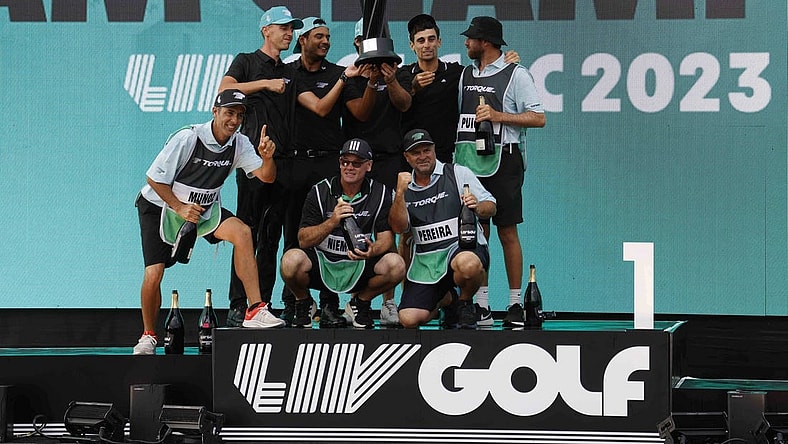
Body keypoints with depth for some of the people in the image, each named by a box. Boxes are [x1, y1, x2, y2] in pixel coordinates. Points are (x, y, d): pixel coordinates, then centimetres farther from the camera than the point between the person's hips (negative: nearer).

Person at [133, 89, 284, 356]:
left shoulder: (240, 144, -8)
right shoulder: (187, 138, -22)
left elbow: (266, 176, -15)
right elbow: (155, 177, -15)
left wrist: (267, 158, -36)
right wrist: (179, 208, -22)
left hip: (205, 209, 4)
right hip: (160, 206, -4)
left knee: (242, 232, -25)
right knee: (153, 274, -15)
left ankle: (255, 311, -27)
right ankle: (148, 335, 12)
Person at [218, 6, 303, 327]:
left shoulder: (289, 73, 23)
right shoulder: (247, 62, 7)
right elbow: (224, 89, -10)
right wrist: (265, 84, -13)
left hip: (284, 159, 5)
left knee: (272, 237, 4)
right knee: (248, 233, -8)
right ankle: (238, 307, -9)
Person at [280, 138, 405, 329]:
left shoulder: (380, 193, -1)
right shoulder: (320, 191, -6)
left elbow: (385, 237, -4)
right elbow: (303, 241, -11)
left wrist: (372, 251, -28)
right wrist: (332, 221, -28)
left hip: (358, 268, 1)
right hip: (322, 265, -1)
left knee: (396, 265, -27)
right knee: (292, 259, -34)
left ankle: (360, 303, 5)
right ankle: (303, 304, 3)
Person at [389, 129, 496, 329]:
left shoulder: (458, 173, 5)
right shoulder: (405, 187, 13)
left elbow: (490, 207, 1)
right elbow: (399, 227, 0)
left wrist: (477, 207, -22)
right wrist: (400, 193, -13)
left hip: (463, 247, -3)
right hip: (425, 260, 3)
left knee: (467, 264, -42)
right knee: (409, 319, -14)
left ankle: (465, 304, -6)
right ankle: (446, 299, 20)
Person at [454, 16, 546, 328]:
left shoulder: (516, 74, -2)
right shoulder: (466, 75, 16)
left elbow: (538, 118, -8)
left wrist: (499, 116, -15)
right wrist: (456, 154, 10)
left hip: (502, 161, -5)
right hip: (470, 162, 5)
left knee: (507, 232, -3)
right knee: (477, 231, 4)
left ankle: (515, 304, 2)